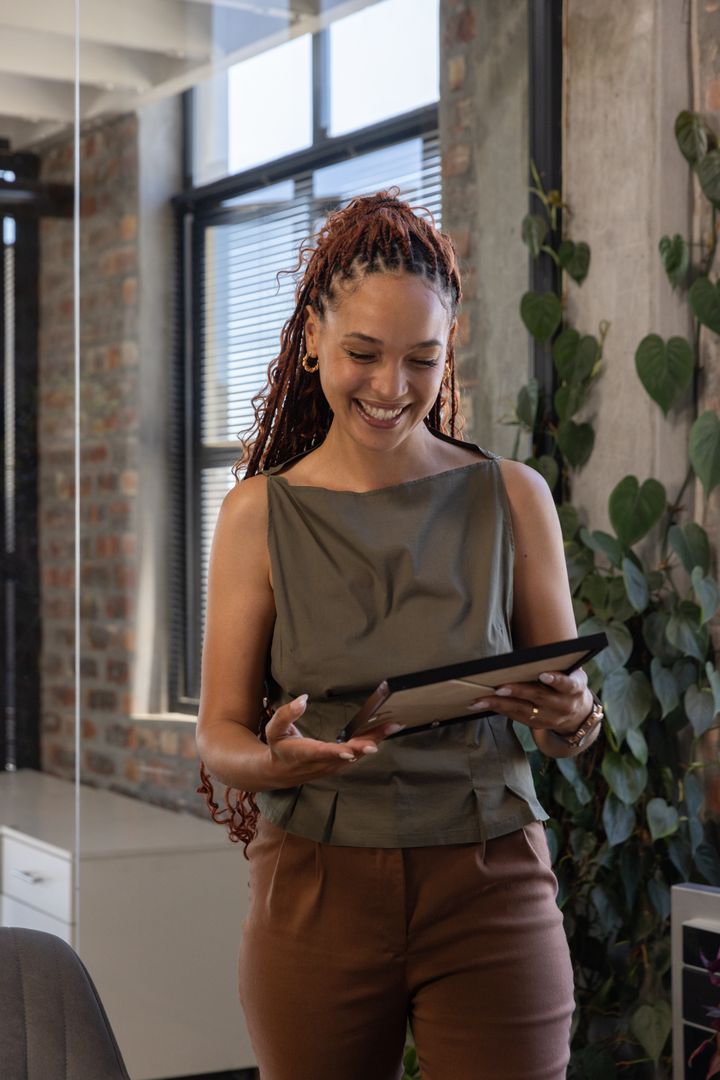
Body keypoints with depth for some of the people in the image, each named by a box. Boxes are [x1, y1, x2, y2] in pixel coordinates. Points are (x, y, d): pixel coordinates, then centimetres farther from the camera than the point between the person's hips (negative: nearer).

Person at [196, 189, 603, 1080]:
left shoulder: (512, 499, 3)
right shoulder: (260, 513, 3)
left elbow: (569, 723, 7)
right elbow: (219, 734, 0)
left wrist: (568, 715, -16)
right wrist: (275, 760, -22)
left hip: (489, 885, 0)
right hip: (316, 894, 0)